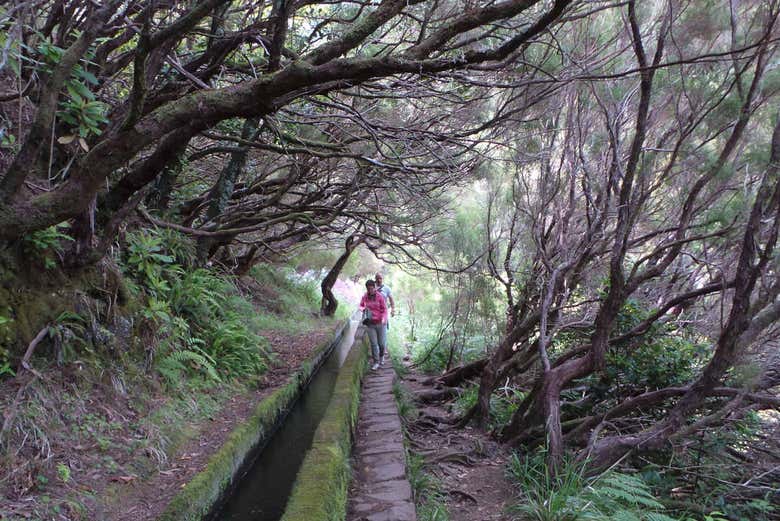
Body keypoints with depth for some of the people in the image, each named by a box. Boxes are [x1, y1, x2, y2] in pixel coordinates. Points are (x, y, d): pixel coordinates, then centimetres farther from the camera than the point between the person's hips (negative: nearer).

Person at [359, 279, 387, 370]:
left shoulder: (380, 296, -8)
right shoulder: (364, 297, 0)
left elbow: (384, 309, -7)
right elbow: (360, 306, 13)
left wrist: (383, 319, -25)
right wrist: (362, 308, -12)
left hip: (380, 323, -2)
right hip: (370, 324, 2)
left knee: (382, 344, 2)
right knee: (373, 344, -1)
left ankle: (381, 355, 34)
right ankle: (376, 362, 12)